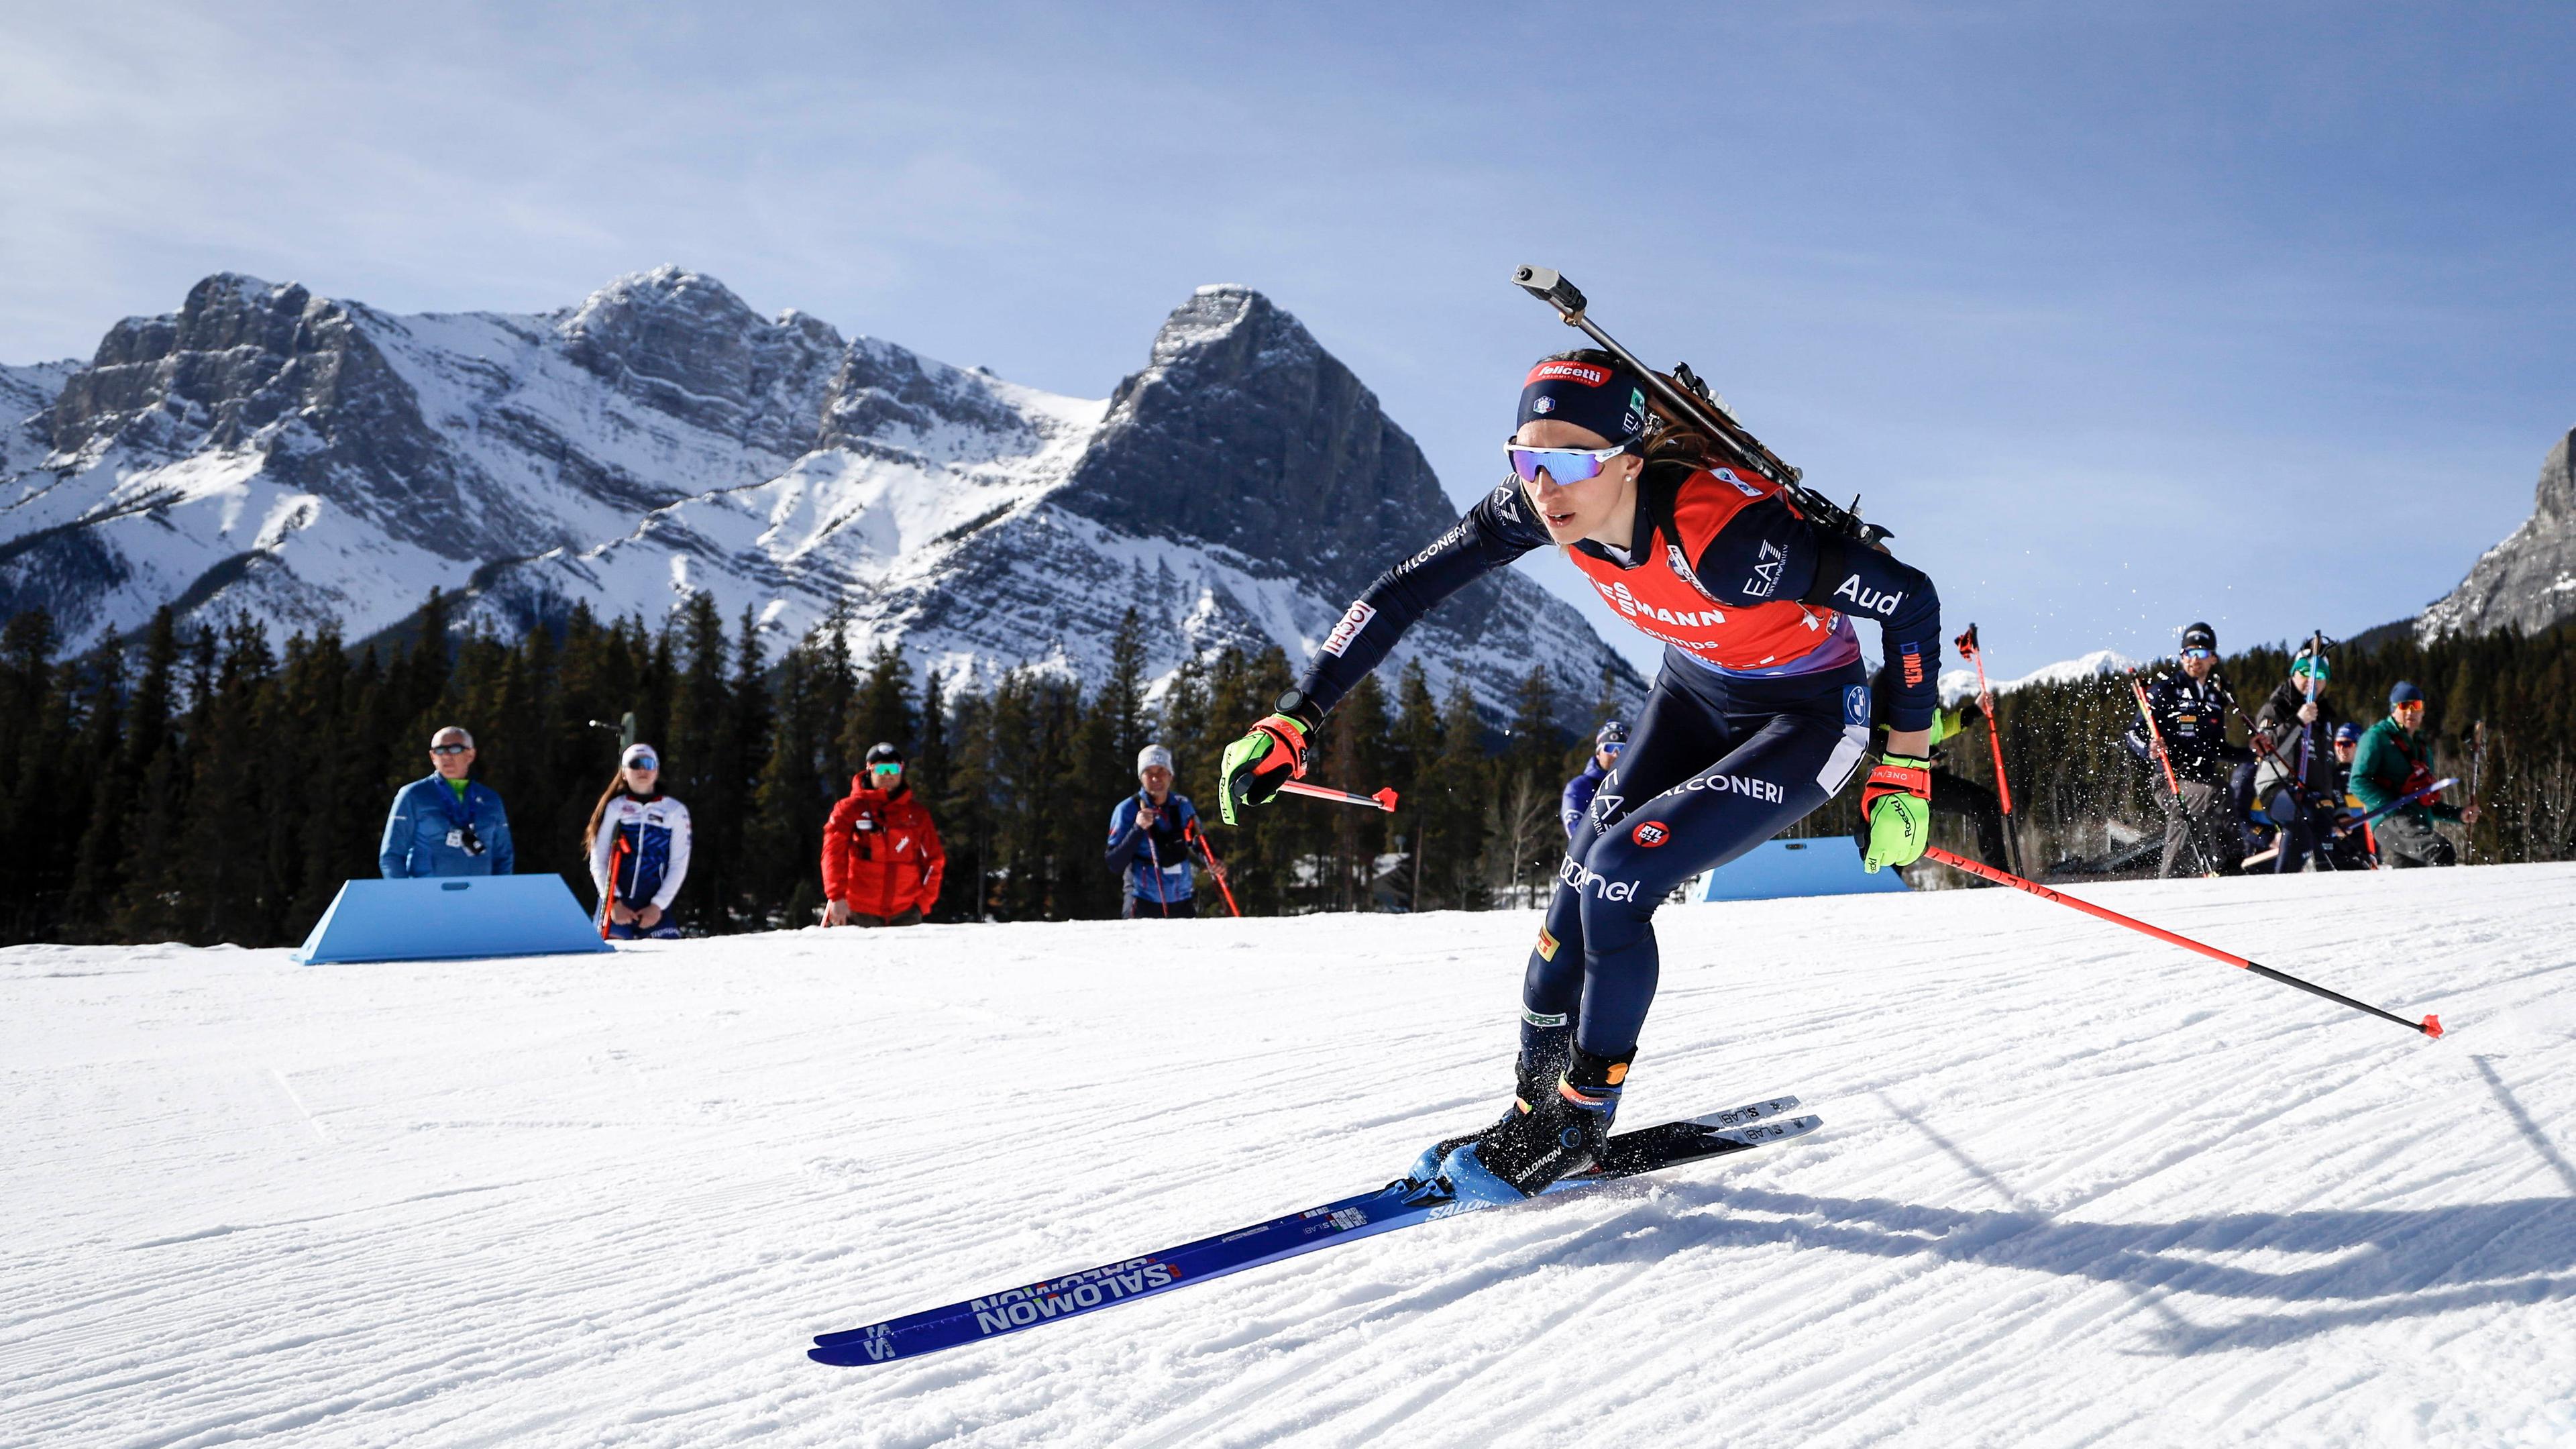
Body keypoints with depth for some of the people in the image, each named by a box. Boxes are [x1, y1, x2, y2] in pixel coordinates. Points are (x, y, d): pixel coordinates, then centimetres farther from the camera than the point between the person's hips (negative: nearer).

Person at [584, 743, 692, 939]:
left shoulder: (676, 811, 11)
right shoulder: (613, 808, 10)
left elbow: (679, 865, 7)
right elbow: (598, 861, 6)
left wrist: (658, 905, -3)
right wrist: (614, 902, -5)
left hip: (656, 908, 0)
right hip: (615, 905, 0)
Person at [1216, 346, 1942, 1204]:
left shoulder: (1725, 535, -38)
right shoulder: (1545, 503, -21)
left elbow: (1911, 601, -28)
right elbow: (1406, 592, -13)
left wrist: (1903, 780, -22)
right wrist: (1293, 721, -18)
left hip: (1809, 718, -6)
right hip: (1697, 691, 6)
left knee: (1616, 876, -19)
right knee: (1582, 886, -6)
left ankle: (1579, 1126, -1)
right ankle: (1534, 1113, 11)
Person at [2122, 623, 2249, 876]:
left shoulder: (2215, 696, 20)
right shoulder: (2166, 689, 0)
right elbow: (2133, 735, -4)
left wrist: (2250, 752, 14)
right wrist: (2149, 750, -26)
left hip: (2203, 777, 7)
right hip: (2170, 779, -7)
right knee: (2214, 796, -33)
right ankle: (2227, 865, -31)